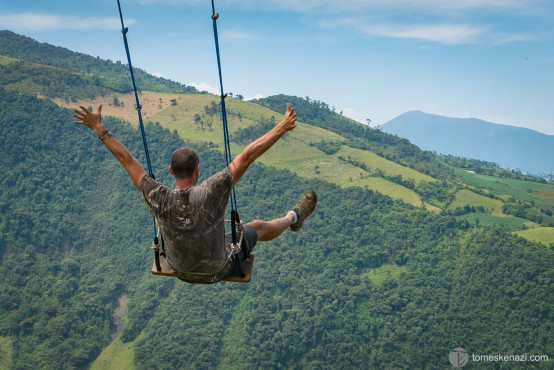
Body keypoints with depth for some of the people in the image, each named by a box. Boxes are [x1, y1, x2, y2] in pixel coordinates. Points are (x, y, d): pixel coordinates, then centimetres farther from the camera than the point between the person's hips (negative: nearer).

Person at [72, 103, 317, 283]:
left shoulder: (159, 200, -28)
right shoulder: (212, 193, -36)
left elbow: (126, 160, -20)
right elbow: (247, 156, -34)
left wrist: (99, 129, -11)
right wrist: (282, 128, -30)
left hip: (180, 271, 3)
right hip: (218, 271, -2)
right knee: (258, 226, 21)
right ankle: (293, 218, 52)